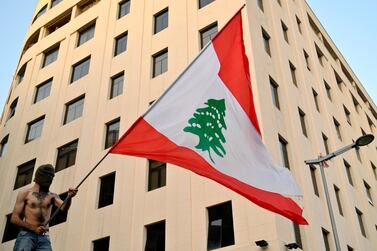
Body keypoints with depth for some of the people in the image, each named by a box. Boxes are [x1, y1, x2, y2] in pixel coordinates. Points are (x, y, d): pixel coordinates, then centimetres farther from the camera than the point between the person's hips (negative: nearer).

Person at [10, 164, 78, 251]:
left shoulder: (52, 196, 12)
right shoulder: (25, 193, 6)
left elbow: (64, 208, -6)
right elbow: (14, 218, 1)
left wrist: (69, 197, -28)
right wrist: (34, 228, -12)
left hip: (44, 237, 2)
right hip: (26, 235, -2)